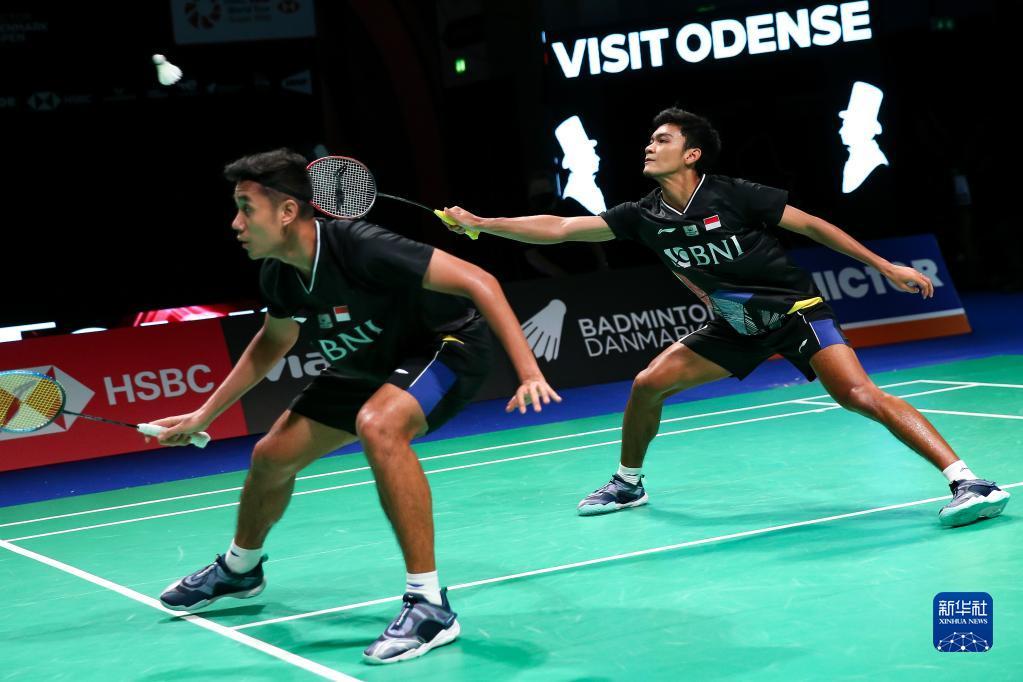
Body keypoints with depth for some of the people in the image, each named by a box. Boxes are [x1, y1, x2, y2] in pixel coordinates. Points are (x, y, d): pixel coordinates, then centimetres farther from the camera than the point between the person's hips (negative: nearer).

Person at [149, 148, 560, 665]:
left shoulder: (359, 248, -34)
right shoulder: (279, 275, -10)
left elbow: (478, 281, -33)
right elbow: (273, 341, 14)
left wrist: (528, 371, -41)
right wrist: (203, 416, 14)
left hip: (449, 345, -8)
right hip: (372, 365, 8)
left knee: (377, 425, -38)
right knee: (272, 455, 10)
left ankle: (430, 605, -30)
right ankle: (239, 569, 44)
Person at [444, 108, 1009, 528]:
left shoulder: (734, 196, -19)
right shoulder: (645, 216, -4)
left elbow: (811, 225, -9)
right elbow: (558, 229, -2)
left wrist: (885, 266, -9)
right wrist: (478, 223, -7)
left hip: (794, 311, -6)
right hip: (735, 326, 6)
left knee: (858, 394, -26)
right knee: (648, 384, 2)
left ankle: (967, 483, -29)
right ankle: (628, 483, 27)